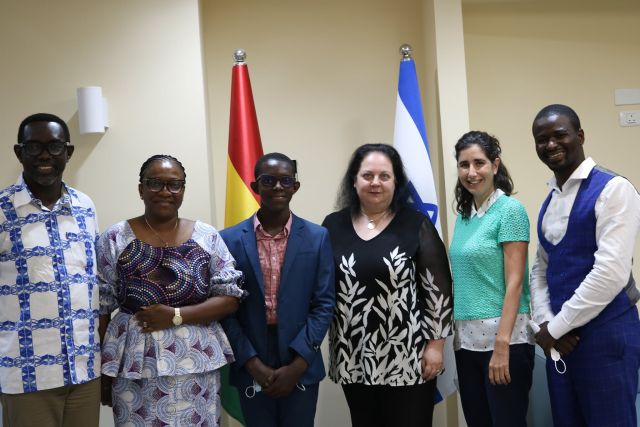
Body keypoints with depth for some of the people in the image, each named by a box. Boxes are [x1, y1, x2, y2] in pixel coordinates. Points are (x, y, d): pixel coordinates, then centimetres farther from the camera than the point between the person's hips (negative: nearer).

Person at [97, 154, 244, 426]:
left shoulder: (207, 237, 1)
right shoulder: (115, 239, -1)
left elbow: (230, 299, -2)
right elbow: (101, 310, 2)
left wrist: (176, 316, -13)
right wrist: (103, 371, 2)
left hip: (196, 363, 1)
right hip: (134, 365, -1)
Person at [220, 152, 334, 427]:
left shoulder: (317, 238, 0)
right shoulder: (230, 240, -1)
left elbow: (324, 303, -2)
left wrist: (298, 363, -9)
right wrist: (252, 363, -9)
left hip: (301, 368, 0)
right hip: (250, 369, 0)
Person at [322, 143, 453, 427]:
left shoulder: (416, 225, -3)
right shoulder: (334, 226, 3)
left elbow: (438, 288, -3)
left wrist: (436, 344, -6)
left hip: (409, 358, -2)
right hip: (354, 359, 3)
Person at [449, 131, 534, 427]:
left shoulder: (510, 210, -9)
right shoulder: (463, 215, 11)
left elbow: (514, 283, -15)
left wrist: (501, 344, -20)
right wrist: (457, 333, 10)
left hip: (503, 336, -7)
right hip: (467, 338, 7)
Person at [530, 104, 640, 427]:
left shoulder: (613, 189, -11)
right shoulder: (549, 201, 12)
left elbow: (611, 273, -19)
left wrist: (555, 327, -14)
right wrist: (546, 323, -4)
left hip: (605, 334, -7)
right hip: (560, 338, 7)